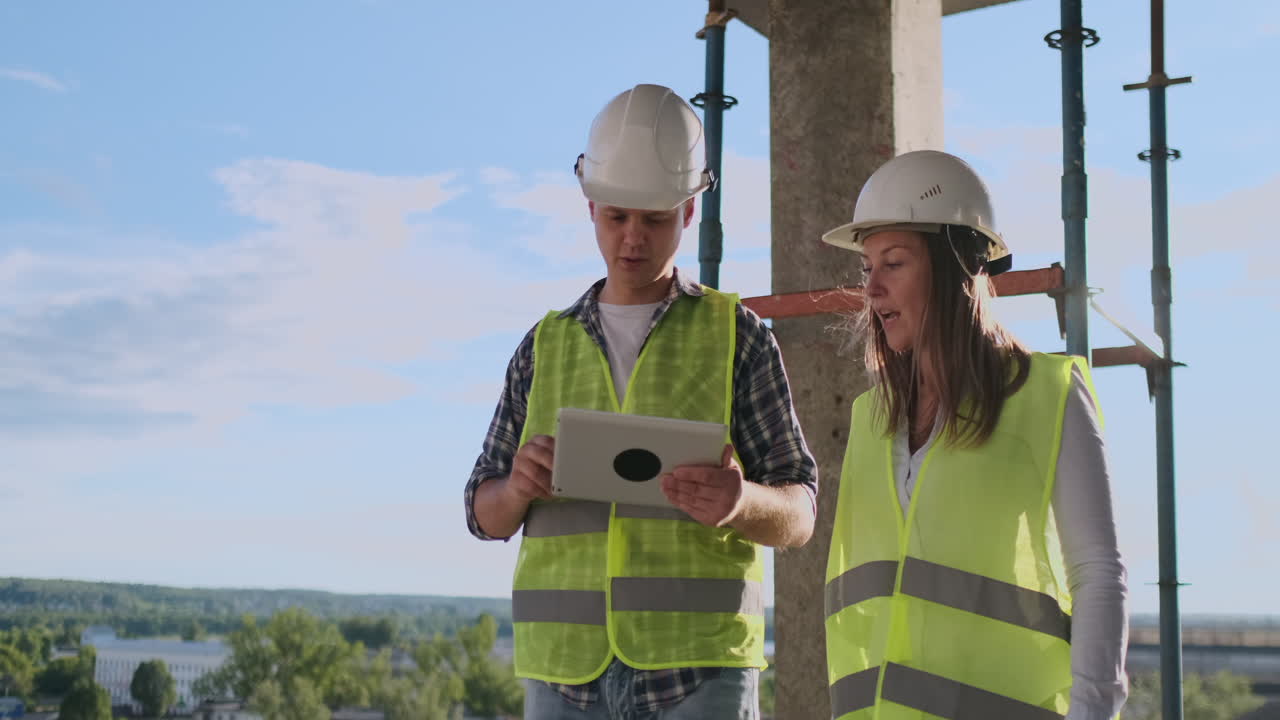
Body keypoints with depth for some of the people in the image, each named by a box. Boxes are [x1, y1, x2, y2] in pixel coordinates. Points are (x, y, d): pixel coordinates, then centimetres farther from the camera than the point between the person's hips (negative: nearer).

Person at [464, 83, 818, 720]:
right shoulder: (546, 346, 14)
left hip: (698, 668, -3)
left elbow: (798, 516, 3)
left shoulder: (737, 335, 5)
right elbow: (487, 515, 14)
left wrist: (743, 502, -22)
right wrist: (519, 487, -10)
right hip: (567, 668, 3)